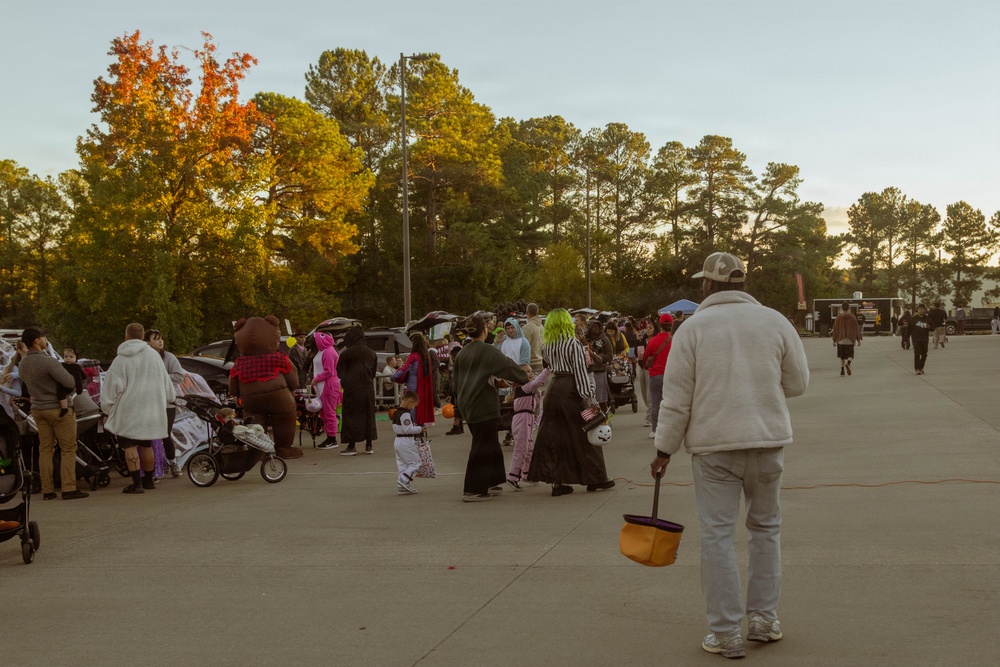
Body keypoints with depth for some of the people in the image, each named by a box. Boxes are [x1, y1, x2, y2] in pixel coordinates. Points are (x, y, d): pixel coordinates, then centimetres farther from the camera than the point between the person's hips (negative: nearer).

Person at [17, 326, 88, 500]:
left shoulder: (22, 364, 3)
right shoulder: (48, 362, -23)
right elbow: (70, 383, -23)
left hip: (37, 409, 7)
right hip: (58, 409, -7)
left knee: (45, 450, 11)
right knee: (68, 449, 0)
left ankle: (47, 490, 12)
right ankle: (68, 489, -3)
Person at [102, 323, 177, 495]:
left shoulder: (121, 360, -8)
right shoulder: (154, 355, 5)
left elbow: (113, 387, -9)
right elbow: (166, 382, 14)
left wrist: (106, 408, 1)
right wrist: (170, 398, 30)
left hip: (128, 410, -5)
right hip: (151, 410, 5)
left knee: (130, 446, -1)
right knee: (146, 445, 16)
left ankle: (137, 483, -7)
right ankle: (148, 480, 23)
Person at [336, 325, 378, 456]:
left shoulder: (346, 353, -9)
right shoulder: (371, 353, 5)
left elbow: (340, 371, 0)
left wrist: (344, 382, 17)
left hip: (352, 388, -4)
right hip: (368, 388, 5)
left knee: (351, 415, 1)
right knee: (368, 415, 10)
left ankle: (351, 446, 0)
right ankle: (369, 445, 12)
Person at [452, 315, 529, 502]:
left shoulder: (463, 353, 9)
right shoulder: (488, 351, -13)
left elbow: (457, 380, 15)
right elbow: (508, 366, -12)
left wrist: (459, 400, 24)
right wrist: (524, 378, 5)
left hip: (467, 403, 8)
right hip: (483, 404, -8)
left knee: (489, 443, 19)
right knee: (482, 446, -2)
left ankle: (488, 483, 25)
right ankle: (472, 490, -3)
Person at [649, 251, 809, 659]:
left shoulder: (693, 327, -4)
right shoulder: (774, 321, 2)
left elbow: (676, 399, -5)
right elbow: (798, 383, 7)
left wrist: (665, 449, 4)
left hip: (713, 446, -2)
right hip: (767, 441, 3)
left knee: (718, 535, 2)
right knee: (765, 526, 18)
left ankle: (726, 634, 4)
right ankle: (764, 619, 21)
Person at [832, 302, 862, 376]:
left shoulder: (838, 318, -2)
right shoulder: (852, 317, -3)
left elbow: (835, 329, 0)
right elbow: (857, 329, -1)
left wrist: (834, 340, 6)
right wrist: (858, 339, 6)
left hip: (840, 340, 1)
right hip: (850, 340, -1)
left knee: (842, 356, 15)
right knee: (850, 355, 4)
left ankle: (842, 370, 13)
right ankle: (848, 363, -27)